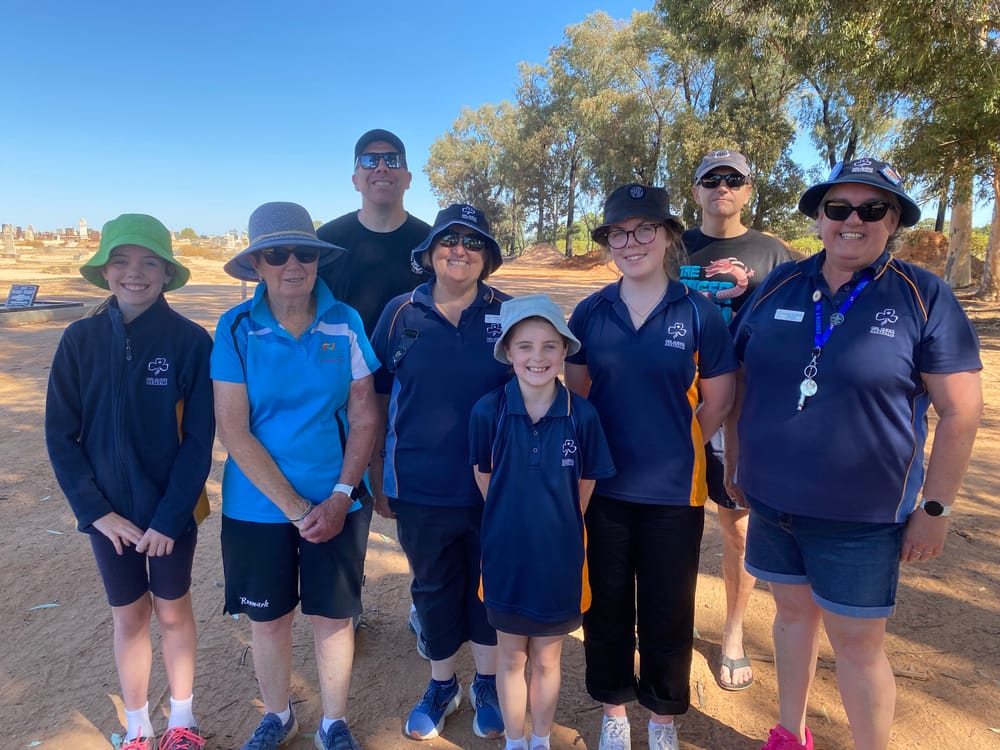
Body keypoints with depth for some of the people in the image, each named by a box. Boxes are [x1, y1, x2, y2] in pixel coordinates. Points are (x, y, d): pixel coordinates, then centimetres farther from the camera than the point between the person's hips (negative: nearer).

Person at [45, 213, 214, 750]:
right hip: (109, 512, 2)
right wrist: (98, 510, -9)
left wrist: (169, 516, -14)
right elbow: (61, 434, -3)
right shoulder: (81, 339, -7)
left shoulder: (190, 341, -12)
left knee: (173, 611, 15)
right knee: (128, 617, 16)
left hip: (171, 509, -1)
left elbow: (199, 439, -11)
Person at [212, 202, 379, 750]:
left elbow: (365, 415, -4)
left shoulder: (344, 324, -7)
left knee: (332, 617, 11)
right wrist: (294, 507, -14)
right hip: (257, 506, 0)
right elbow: (233, 430, -12)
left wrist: (340, 497, -12)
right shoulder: (236, 329, -9)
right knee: (267, 618, 15)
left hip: (336, 504, 0)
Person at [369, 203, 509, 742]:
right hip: (420, 490, 1)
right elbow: (377, 404, 3)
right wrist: (378, 481, 4)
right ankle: (441, 686, 40)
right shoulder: (400, 314, -2)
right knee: (433, 590, 17)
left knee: (489, 587, 16)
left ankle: (487, 685, 40)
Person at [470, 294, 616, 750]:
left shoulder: (581, 415, -14)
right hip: (505, 554, 0)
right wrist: (515, 520, 6)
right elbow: (484, 477, 0)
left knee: (546, 660, 19)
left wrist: (556, 523, 6)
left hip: (559, 556, 0)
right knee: (511, 658, 18)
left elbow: (585, 483, 0)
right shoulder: (488, 411, -15)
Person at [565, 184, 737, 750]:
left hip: (673, 491, -1)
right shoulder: (590, 312, 0)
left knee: (668, 612, 12)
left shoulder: (699, 313, -6)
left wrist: (672, 448, 4)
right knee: (606, 605, 14)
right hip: (602, 487, 2)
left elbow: (719, 401, 0)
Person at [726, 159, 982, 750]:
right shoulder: (779, 285, 2)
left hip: (860, 518, -4)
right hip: (771, 502, 4)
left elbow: (961, 410, -7)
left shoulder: (924, 297, -8)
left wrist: (935, 508, -7)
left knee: (858, 643, 6)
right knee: (793, 611, 20)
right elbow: (738, 385, 8)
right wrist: (734, 465, 9)